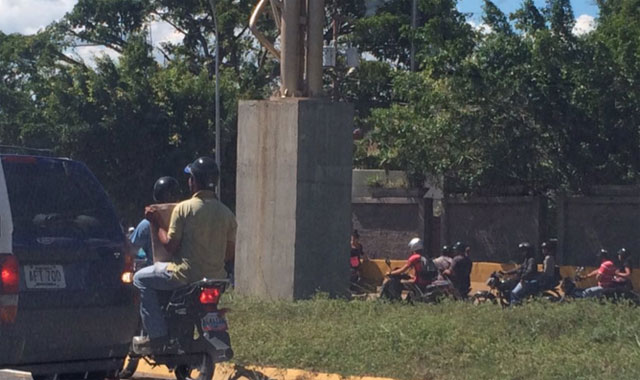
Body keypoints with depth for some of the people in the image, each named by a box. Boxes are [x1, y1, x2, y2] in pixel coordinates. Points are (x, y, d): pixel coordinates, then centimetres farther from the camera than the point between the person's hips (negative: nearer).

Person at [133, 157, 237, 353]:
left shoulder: (184, 208, -9)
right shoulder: (226, 213, 5)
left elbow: (170, 245, -9)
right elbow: (229, 255, 7)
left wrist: (157, 224, 5)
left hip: (185, 274, -6)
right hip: (215, 276, 6)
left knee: (141, 279, 12)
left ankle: (157, 335, 2)